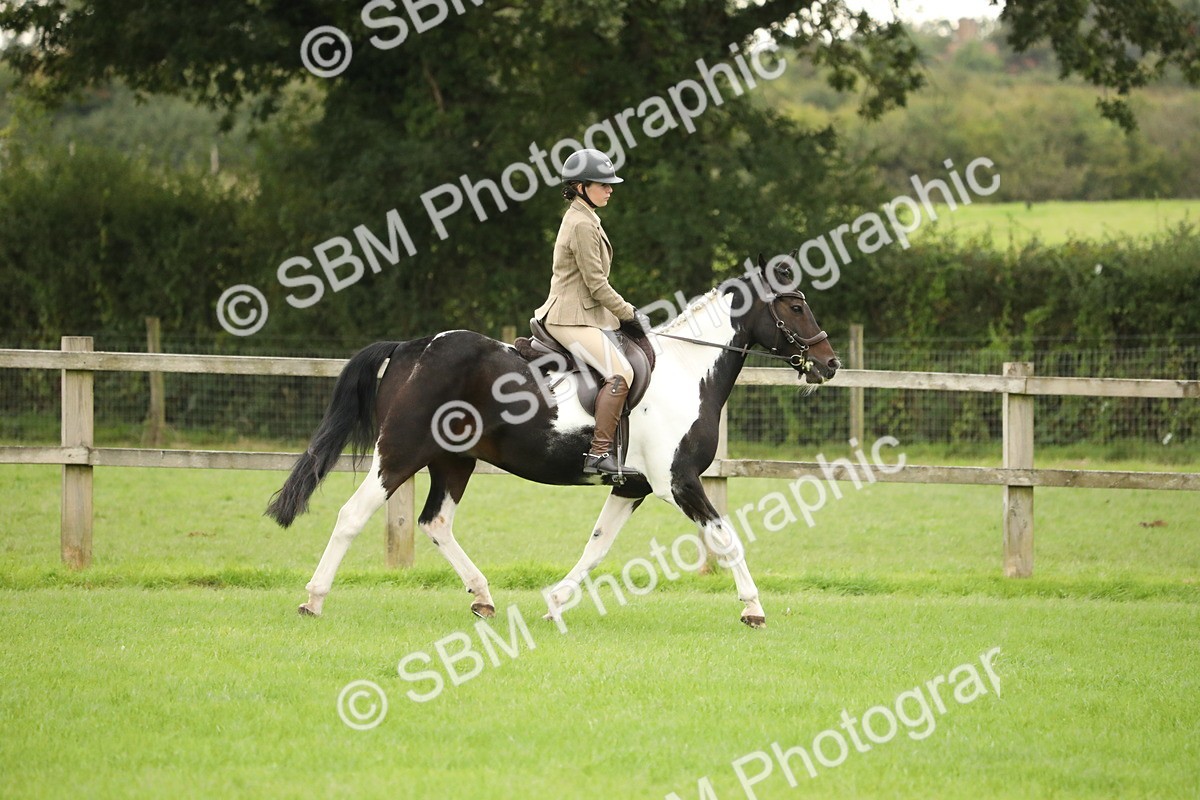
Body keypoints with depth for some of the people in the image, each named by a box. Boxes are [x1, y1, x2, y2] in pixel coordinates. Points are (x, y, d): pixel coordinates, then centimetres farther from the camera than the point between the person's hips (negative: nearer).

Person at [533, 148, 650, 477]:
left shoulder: (584, 219, 17)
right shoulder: (582, 225, -16)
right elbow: (596, 284, -18)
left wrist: (625, 312, 18)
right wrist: (630, 313, -9)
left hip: (581, 313, 11)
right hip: (573, 319, -11)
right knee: (620, 373, -23)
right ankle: (599, 453, -25)